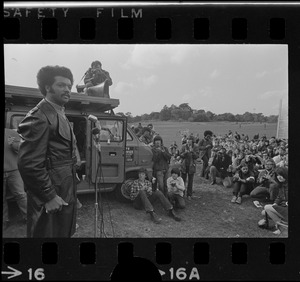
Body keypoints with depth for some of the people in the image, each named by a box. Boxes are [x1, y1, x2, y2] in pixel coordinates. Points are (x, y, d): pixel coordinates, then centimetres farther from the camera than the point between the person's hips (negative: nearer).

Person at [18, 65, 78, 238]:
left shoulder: (60, 115, 15)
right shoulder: (40, 117, -17)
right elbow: (29, 164, -23)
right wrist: (49, 196, -20)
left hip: (66, 194, 10)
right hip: (51, 201, -9)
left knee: (65, 234, 18)